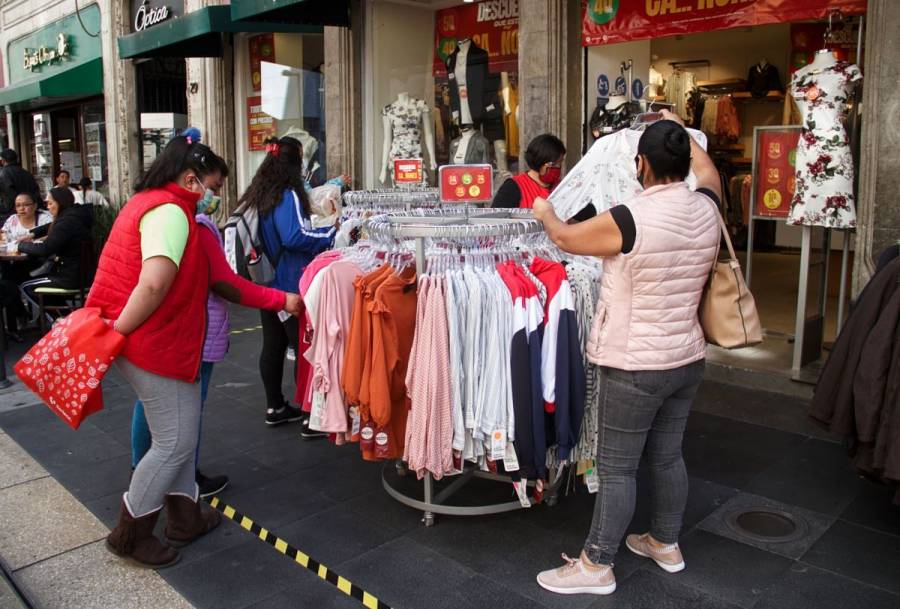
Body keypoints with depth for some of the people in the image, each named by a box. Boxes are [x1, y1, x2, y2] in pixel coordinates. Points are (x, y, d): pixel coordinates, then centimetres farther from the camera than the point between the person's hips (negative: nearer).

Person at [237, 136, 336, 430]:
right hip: (290, 286, -9)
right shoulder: (288, 195, -16)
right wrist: (331, 233, -17)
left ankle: (275, 407, 28)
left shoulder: (258, 194, 10)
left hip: (266, 284, 9)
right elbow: (294, 237, -26)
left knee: (273, 346, 16)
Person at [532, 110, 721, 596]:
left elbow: (565, 238, -4)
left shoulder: (630, 220, -21)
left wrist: (545, 212, 18)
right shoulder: (706, 207, -2)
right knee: (668, 456, 21)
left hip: (636, 367, -7)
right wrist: (678, 128, 37)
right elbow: (706, 167, 24)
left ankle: (597, 566, 18)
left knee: (616, 468, 4)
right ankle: (666, 543, 38)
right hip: (688, 359, 7)